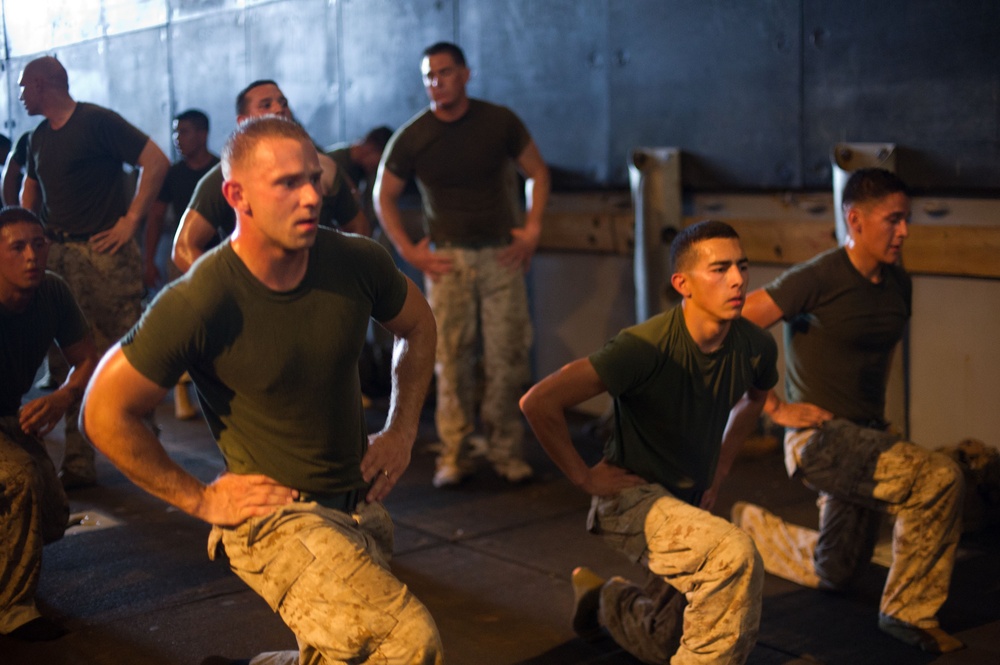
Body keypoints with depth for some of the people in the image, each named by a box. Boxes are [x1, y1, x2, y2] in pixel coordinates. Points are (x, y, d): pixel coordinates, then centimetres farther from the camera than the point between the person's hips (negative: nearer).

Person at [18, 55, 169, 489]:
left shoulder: (97, 122, -5)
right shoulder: (40, 138, 18)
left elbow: (157, 162, -11)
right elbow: (30, 193, 31)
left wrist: (131, 221, -12)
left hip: (104, 253, -7)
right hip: (58, 255, 7)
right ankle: (78, 462, 10)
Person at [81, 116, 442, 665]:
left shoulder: (356, 262, -8)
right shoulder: (197, 304, -22)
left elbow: (417, 325, 14)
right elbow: (104, 413, -13)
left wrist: (401, 430, 7)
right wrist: (200, 499, -9)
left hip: (360, 505, 6)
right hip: (275, 514, -6)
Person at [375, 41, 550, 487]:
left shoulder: (499, 121, 1)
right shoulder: (411, 137, 0)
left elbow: (536, 172, 12)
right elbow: (384, 198, 10)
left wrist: (533, 228, 1)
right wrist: (407, 250, 0)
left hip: (501, 254, 1)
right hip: (447, 257, 0)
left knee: (508, 357, -1)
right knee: (452, 358, -3)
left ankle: (506, 451, 11)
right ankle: (452, 455, 6)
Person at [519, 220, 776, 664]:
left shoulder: (755, 348, -10)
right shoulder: (647, 346, -28)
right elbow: (538, 402, -30)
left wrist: (719, 471, 11)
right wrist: (583, 476, -19)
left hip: (690, 504, 7)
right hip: (633, 498, -7)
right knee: (735, 555, -33)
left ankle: (605, 598, 43)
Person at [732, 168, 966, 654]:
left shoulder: (898, 284, 7)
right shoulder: (818, 277, -16)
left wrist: (876, 413, 14)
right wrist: (769, 406, -18)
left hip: (864, 438, 8)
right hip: (821, 437, -8)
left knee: (833, 572, 20)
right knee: (937, 479, -27)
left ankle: (746, 525, 43)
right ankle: (910, 611, -10)